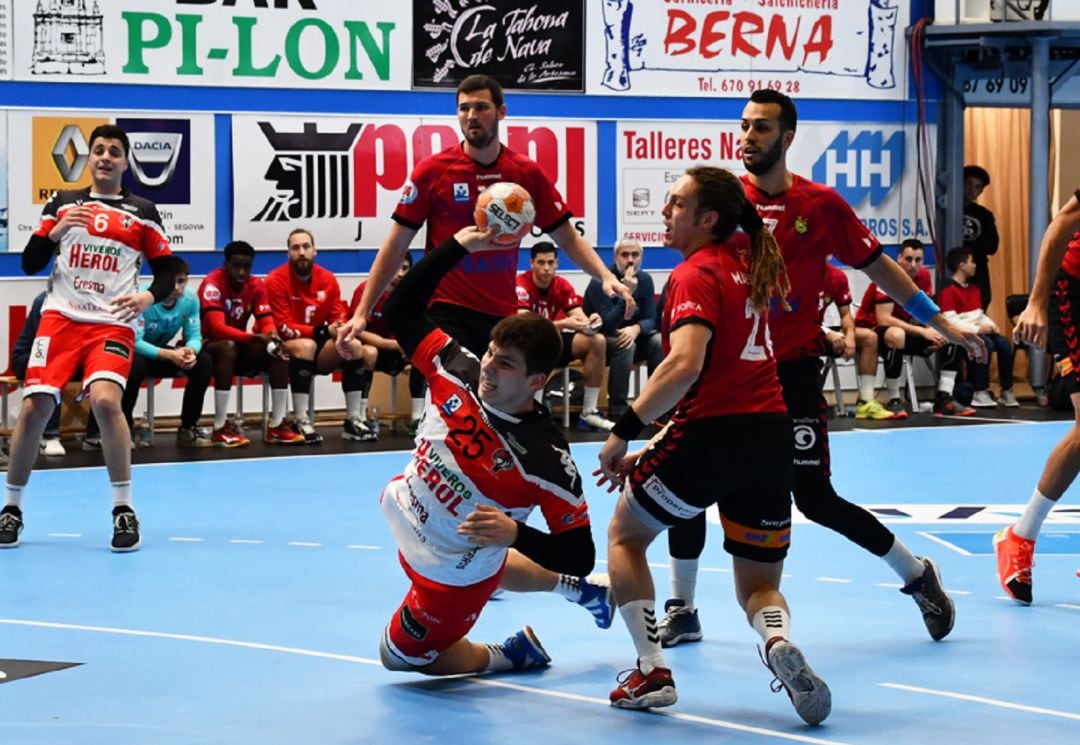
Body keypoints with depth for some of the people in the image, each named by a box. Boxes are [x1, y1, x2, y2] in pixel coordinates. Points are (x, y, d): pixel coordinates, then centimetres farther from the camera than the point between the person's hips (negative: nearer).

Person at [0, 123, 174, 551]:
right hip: (60, 318, 2)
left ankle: (123, 508, -13)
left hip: (113, 324, -2)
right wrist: (55, 232, -9)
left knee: (106, 401, -25)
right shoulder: (62, 203, 11)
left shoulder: (142, 212, 7)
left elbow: (166, 273, 9)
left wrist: (148, 296, -12)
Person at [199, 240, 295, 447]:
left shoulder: (256, 285, -1)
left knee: (279, 349, -15)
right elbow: (217, 327, -30)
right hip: (208, 346, -6)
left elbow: (267, 322, -6)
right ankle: (220, 428, -37)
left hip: (239, 346, 6)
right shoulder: (212, 283, -20)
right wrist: (255, 338, -40)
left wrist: (272, 336, -31)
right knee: (228, 347, -37)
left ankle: (277, 426, -14)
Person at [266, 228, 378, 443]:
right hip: (287, 351, -5)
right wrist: (324, 331, -26)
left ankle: (354, 420, -16)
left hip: (322, 354, 5)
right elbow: (283, 328, -16)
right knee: (305, 345, -36)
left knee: (354, 345, -18)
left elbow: (339, 320, 3)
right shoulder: (276, 280, -12)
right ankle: (301, 422, -35)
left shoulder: (328, 279, 1)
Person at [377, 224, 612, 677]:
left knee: (399, 656, 15)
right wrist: (458, 247, -23)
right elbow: (400, 310, -14)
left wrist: (515, 533, -45)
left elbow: (579, 555, -29)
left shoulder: (547, 457, -34)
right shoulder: (457, 371, -22)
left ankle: (514, 654, 30)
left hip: (451, 578, -7)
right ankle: (575, 591, 60)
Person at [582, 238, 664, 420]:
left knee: (659, 342, -21)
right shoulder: (600, 281, -20)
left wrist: (636, 329, -28)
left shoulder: (645, 280, -1)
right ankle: (617, 410, -33)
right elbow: (608, 325, -27)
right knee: (624, 345, -35)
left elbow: (650, 319, -4)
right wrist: (627, 293, -35)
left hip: (630, 335, 6)